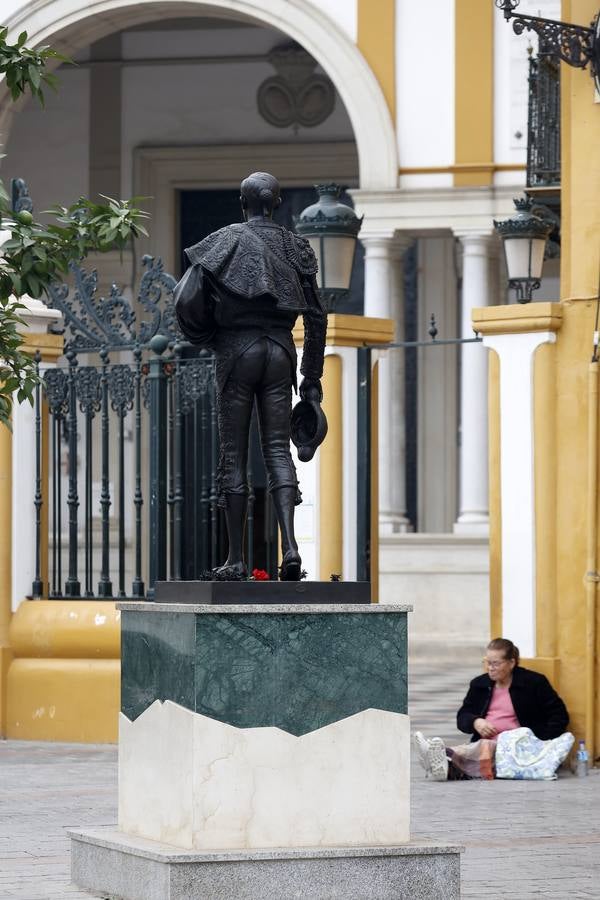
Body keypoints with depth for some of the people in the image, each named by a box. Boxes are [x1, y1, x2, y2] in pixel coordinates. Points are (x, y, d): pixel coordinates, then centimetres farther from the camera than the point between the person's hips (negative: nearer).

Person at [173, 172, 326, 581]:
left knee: (233, 454, 2)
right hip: (280, 350, 2)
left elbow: (186, 302, -8)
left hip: (237, 351, -2)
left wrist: (209, 338, 11)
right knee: (278, 448, 3)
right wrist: (312, 378, 12)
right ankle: (290, 545, -16)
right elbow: (316, 317, 7)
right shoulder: (295, 246, 7)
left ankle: (236, 558, 1)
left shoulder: (225, 241, -2)